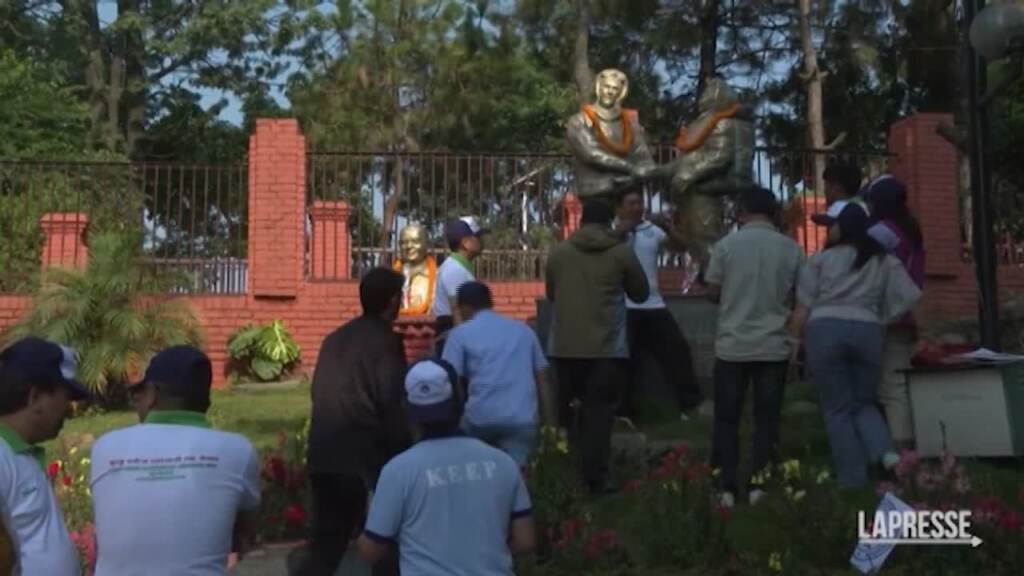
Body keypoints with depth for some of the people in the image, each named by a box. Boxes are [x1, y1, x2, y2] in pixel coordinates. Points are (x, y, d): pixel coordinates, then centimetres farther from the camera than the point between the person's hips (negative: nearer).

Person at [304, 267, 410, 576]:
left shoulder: (334, 339, 14)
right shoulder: (386, 341, -8)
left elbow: (320, 394, 16)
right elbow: (392, 405, -13)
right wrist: (402, 456, -6)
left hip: (324, 456, 7)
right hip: (366, 457, -7)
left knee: (327, 540, 12)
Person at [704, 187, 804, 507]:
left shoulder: (726, 245, -5)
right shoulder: (791, 249, -2)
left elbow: (712, 293, 0)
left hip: (732, 346, -1)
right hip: (774, 346, 1)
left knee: (727, 419, 8)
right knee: (767, 419, 9)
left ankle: (726, 488, 7)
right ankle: (759, 487, 9)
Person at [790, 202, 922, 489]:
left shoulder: (821, 259, 5)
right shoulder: (884, 261, 13)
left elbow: (803, 307, 2)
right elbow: (910, 296, 5)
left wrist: (793, 341, 8)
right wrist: (887, 319, 17)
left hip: (825, 331, -2)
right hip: (868, 332, 3)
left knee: (838, 408, 5)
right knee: (864, 402, 17)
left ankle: (853, 477, 3)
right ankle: (885, 450, -9)